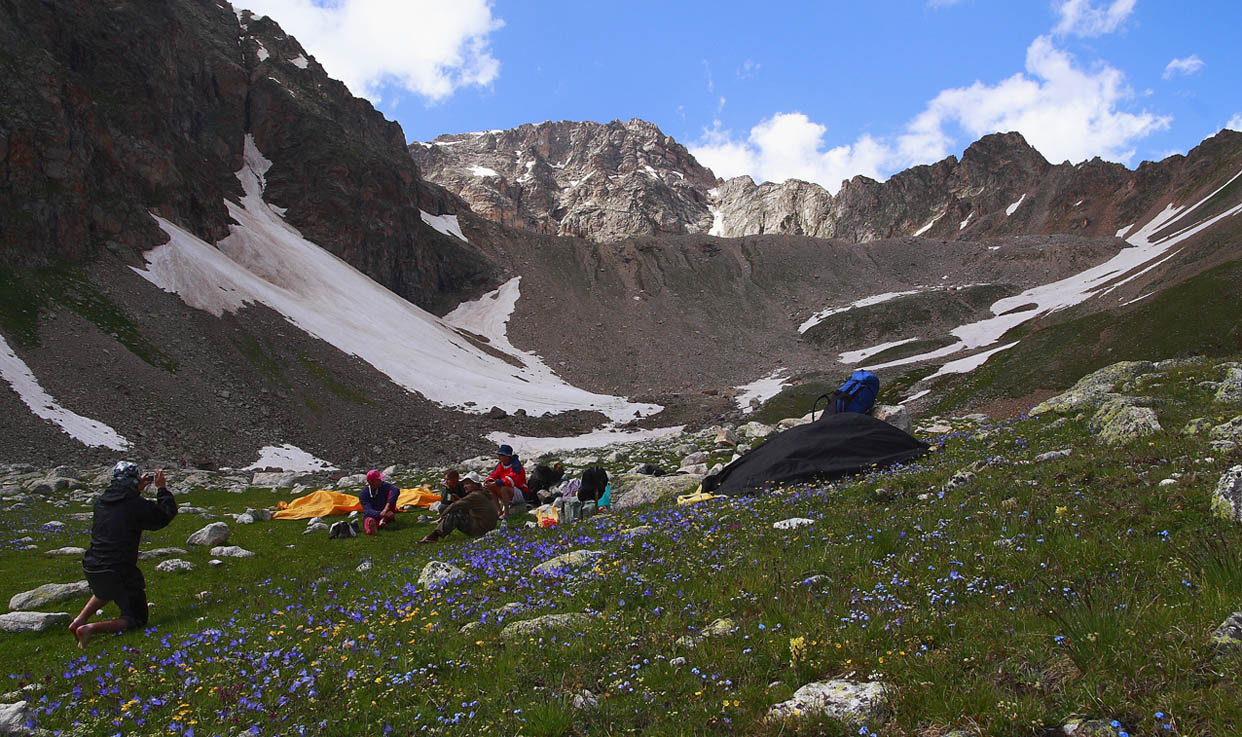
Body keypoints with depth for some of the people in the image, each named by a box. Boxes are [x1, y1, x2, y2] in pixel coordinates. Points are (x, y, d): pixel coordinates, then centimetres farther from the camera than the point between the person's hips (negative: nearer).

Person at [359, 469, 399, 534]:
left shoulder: (384, 485, -7)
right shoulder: (363, 494, -13)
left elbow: (396, 490, -27)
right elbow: (367, 511, -26)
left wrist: (387, 506, -41)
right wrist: (380, 514, -47)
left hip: (386, 513, 3)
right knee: (369, 519, -39)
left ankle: (385, 520, -35)